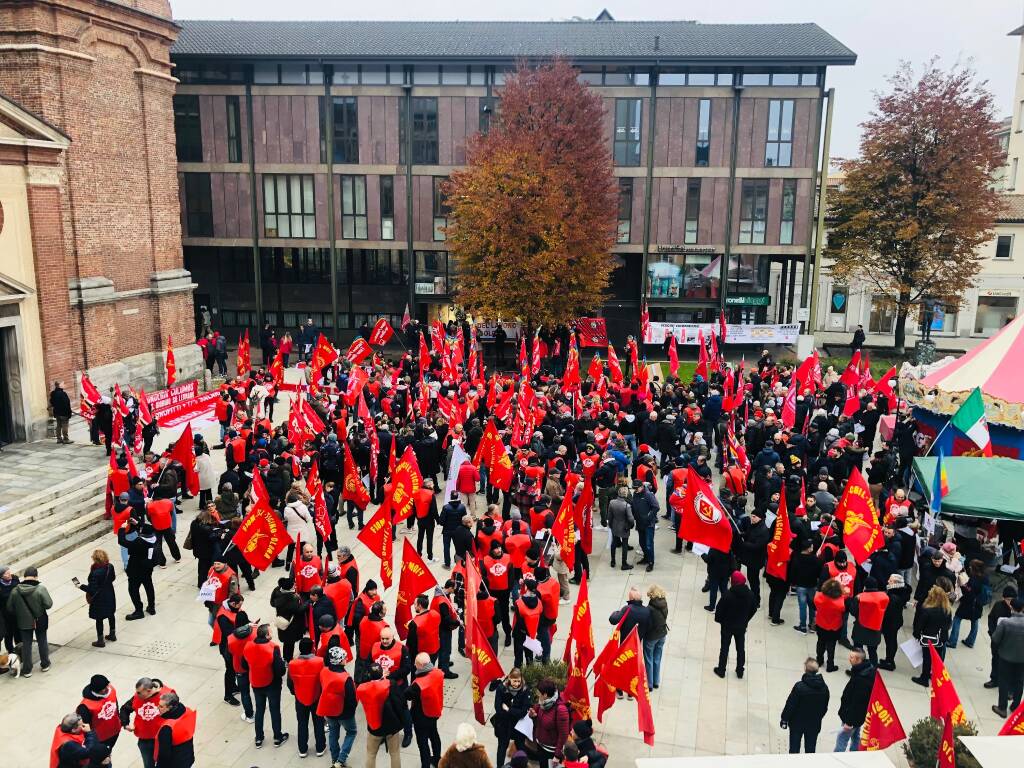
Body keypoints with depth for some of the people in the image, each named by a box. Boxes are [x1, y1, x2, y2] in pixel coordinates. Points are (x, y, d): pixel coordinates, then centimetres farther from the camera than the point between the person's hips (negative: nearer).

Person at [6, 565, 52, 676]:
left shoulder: (15, 591, -13)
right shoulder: (41, 589, -22)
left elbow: (10, 608, -4)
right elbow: (48, 604, -20)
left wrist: (20, 613, 13)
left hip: (24, 622, 1)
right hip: (40, 621, -1)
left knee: (26, 644, 13)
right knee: (42, 642, 17)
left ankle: (27, 670, 20)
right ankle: (45, 664, 31)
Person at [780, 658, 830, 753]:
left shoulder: (799, 686, -23)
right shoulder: (824, 688, -7)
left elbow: (790, 705, -17)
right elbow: (825, 707, 4)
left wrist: (784, 719, -5)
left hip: (797, 723, -4)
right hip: (814, 724, 4)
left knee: (794, 749, 11)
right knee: (810, 749, 16)